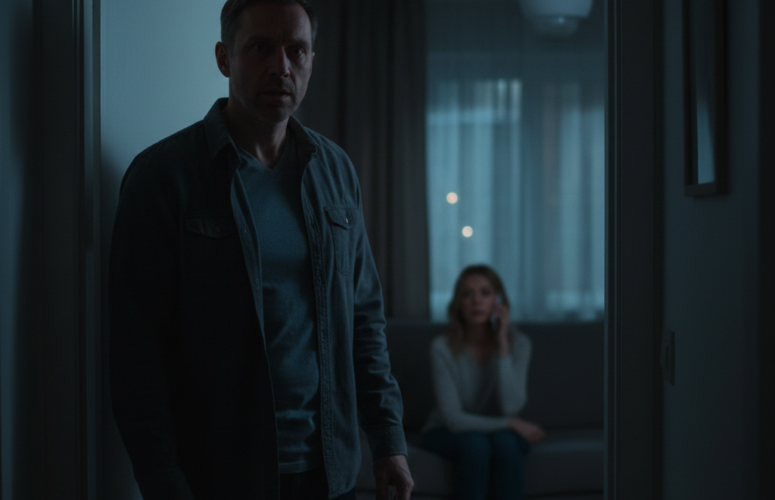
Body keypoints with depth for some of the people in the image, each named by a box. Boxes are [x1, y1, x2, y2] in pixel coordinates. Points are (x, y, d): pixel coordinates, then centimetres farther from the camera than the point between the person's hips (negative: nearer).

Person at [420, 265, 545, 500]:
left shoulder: (518, 343, -12)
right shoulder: (442, 347, -19)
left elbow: (511, 407, -23)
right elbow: (453, 418, -19)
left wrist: (503, 347, -26)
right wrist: (510, 424, -18)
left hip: (497, 430, 2)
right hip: (447, 435, -2)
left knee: (505, 441, -32)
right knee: (475, 442, -34)